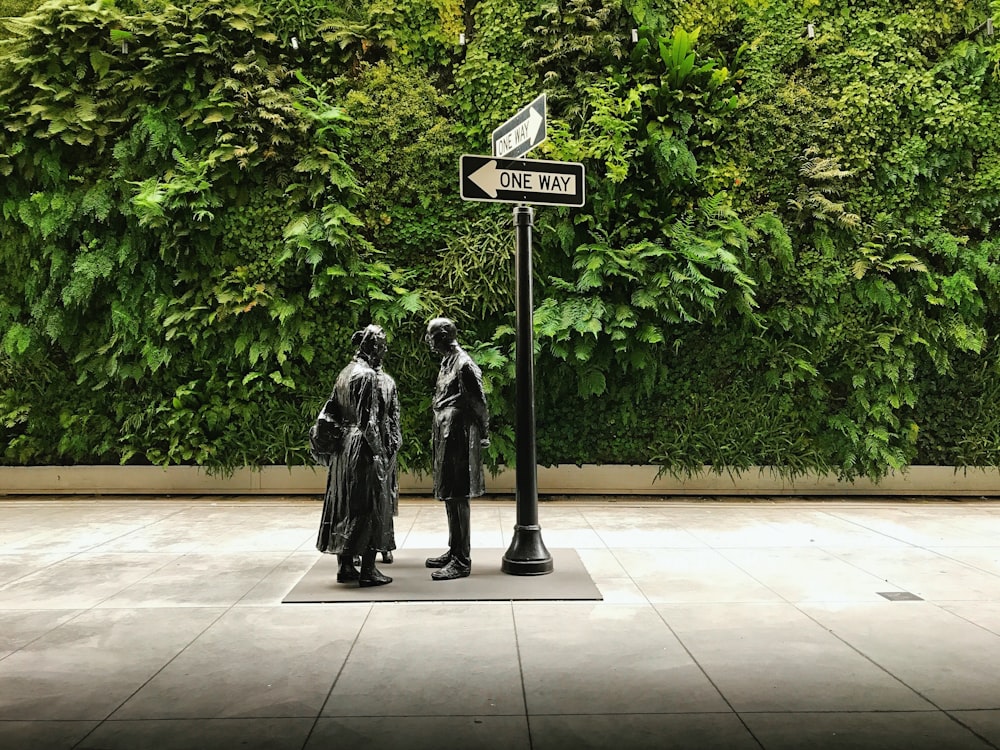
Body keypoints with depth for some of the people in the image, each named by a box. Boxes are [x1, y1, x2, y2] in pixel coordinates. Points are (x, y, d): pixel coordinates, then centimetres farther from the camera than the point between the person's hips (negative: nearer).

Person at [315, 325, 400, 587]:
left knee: (345, 507, 12)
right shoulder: (369, 376, -15)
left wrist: (331, 439, 16)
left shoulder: (346, 373, 11)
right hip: (364, 451, -9)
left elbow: (331, 410, 13)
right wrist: (379, 453, -16)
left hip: (344, 450, 9)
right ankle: (368, 570, 4)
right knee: (371, 507, -1)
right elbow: (369, 420, -19)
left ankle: (345, 566, 19)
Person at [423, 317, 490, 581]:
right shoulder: (447, 362, 14)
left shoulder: (464, 364, -15)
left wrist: (483, 436, -10)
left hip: (458, 438, -10)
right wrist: (438, 436, 17)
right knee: (449, 495, 15)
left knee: (457, 497, -6)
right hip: (445, 438, 10)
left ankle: (462, 561, 1)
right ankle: (454, 551, 26)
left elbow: (479, 402, -14)